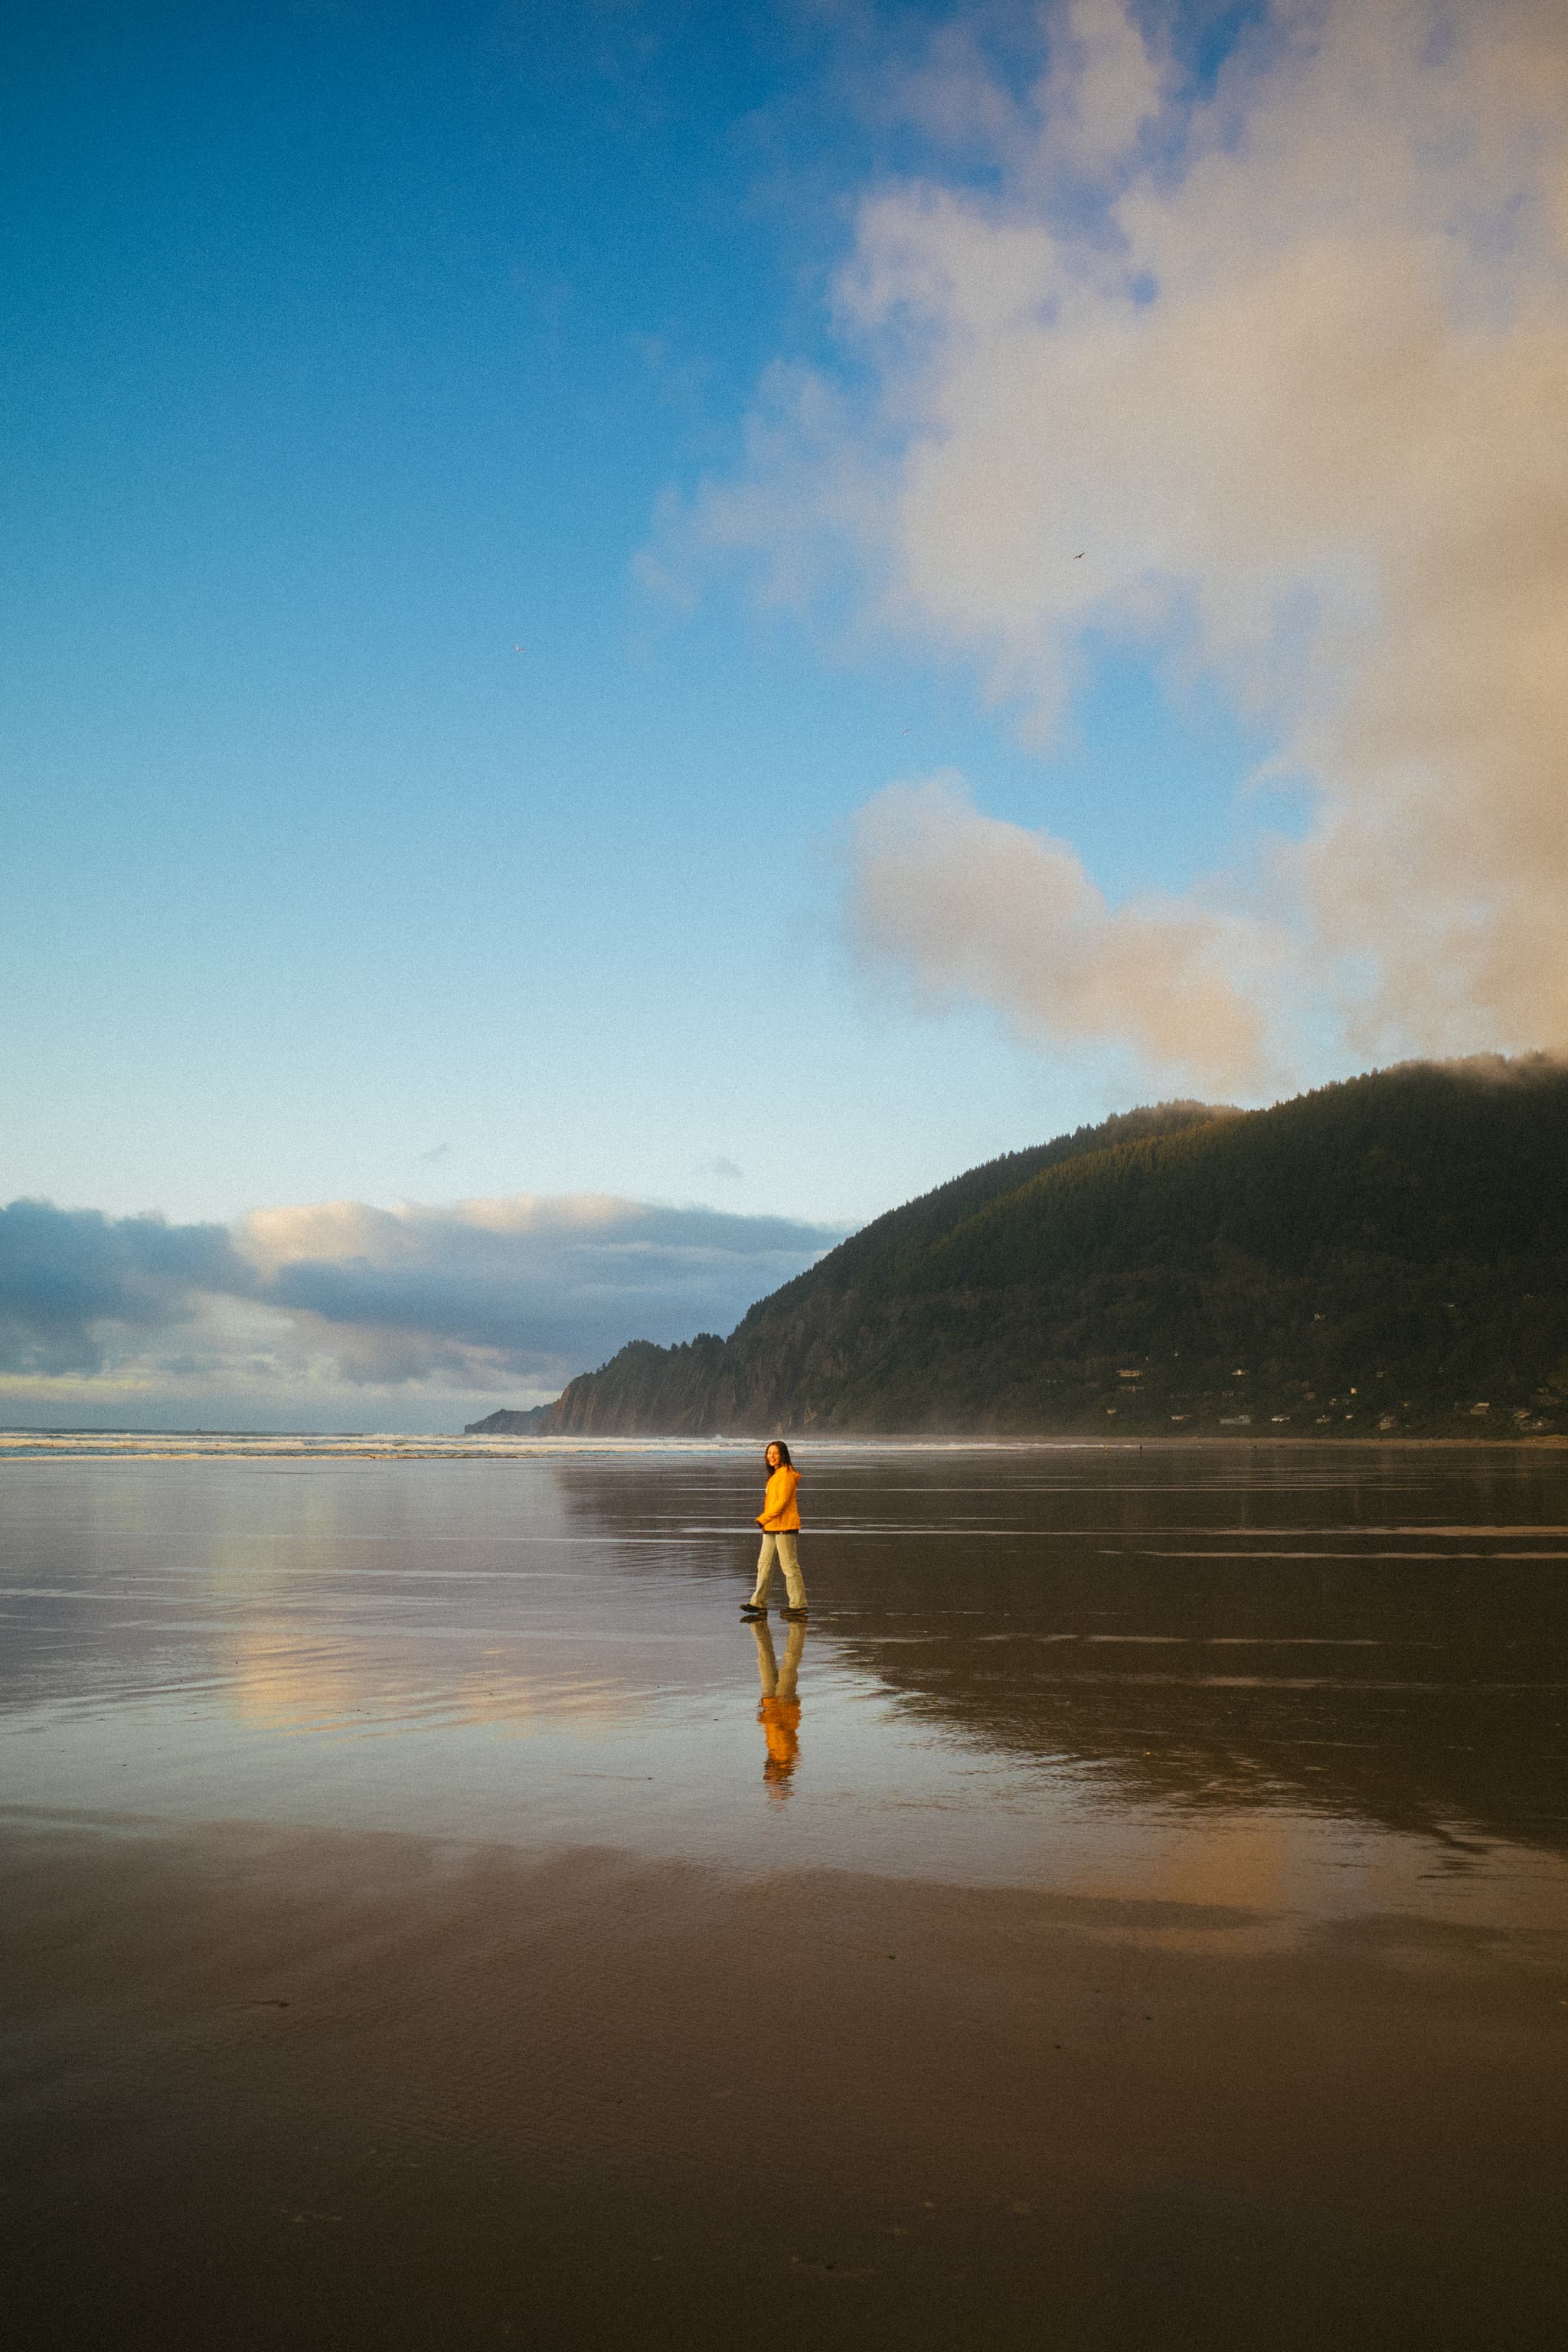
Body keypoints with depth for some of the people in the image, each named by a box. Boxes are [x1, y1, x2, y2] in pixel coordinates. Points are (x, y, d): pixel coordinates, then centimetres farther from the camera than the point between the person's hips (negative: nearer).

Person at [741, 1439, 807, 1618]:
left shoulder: (786, 1474, -12)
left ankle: (798, 1605, 2)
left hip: (784, 1526, -10)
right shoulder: (775, 1474, 18)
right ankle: (759, 1603, 12)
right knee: (764, 1564, 9)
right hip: (771, 1527, 10)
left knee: (790, 1566, -4)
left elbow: (782, 1501, -18)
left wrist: (763, 1518, -15)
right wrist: (765, 1520, 9)